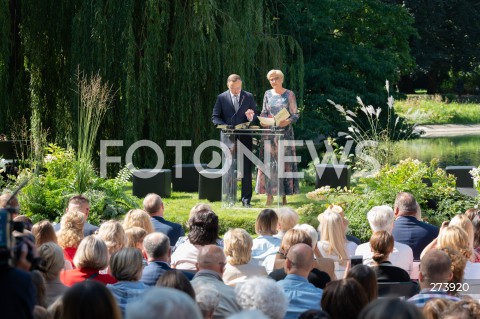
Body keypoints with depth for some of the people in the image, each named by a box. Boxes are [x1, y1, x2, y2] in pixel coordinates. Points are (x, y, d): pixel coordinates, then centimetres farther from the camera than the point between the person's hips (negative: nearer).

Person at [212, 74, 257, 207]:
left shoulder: (249, 97, 7)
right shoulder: (222, 98, 4)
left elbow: (255, 115, 11)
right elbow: (215, 117, 3)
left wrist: (251, 117, -13)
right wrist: (225, 126, -15)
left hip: (244, 138, 0)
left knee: (246, 169, -3)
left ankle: (246, 199, 1)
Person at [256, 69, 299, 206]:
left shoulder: (289, 94, 1)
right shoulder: (268, 94, 11)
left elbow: (295, 115, -1)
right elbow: (264, 113, 15)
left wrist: (287, 122, -20)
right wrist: (263, 121, -6)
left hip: (285, 132, -3)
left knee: (284, 162, -4)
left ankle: (284, 195, -1)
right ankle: (269, 195, -1)